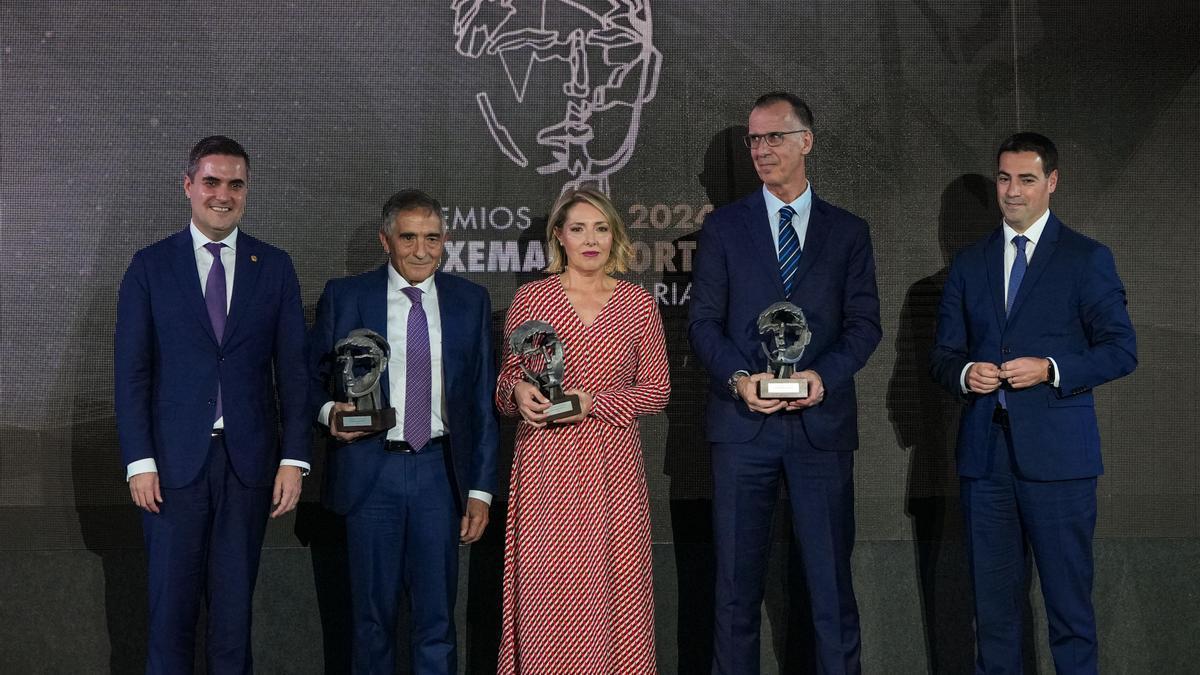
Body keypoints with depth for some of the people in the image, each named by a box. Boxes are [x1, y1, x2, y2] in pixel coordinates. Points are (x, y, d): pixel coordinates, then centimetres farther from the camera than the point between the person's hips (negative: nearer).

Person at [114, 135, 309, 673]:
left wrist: (294, 458, -2)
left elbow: (292, 370, 4)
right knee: (171, 608, 4)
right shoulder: (150, 266, 3)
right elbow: (131, 371, 0)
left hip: (249, 461, 1)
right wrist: (138, 462, -7)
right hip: (175, 462, -1)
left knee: (235, 605, 8)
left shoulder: (275, 267, 6)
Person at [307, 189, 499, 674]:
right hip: (369, 469, -1)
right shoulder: (344, 297, 1)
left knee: (437, 619, 6)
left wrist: (481, 488, 2)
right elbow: (311, 375, 8)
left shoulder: (470, 301, 5)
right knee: (372, 619, 9)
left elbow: (482, 399, 6)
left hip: (439, 470, 1)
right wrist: (329, 411, -15)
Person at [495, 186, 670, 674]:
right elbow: (506, 378, 11)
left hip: (613, 466, 1)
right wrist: (518, 391, -11)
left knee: (615, 583, -1)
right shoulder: (530, 298, 6)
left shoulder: (639, 306, 6)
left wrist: (594, 401, -9)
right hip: (546, 463, 0)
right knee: (546, 585, -3)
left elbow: (656, 390, 5)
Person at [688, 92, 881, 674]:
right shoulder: (722, 227, 8)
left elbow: (864, 323, 5)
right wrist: (739, 378, -13)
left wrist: (825, 375, -12)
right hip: (743, 422, 0)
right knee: (736, 582, 5)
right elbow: (704, 321, 4)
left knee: (831, 578, 3)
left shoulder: (848, 232, 10)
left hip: (821, 421, 0)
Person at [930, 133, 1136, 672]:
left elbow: (1121, 350, -1)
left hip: (1056, 450, -3)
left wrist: (1050, 369, -15)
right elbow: (942, 353, 15)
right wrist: (964, 374, -8)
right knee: (992, 599, 9)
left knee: (1068, 597, 0)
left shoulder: (1087, 259, 3)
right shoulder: (969, 263, 14)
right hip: (984, 447, 4)